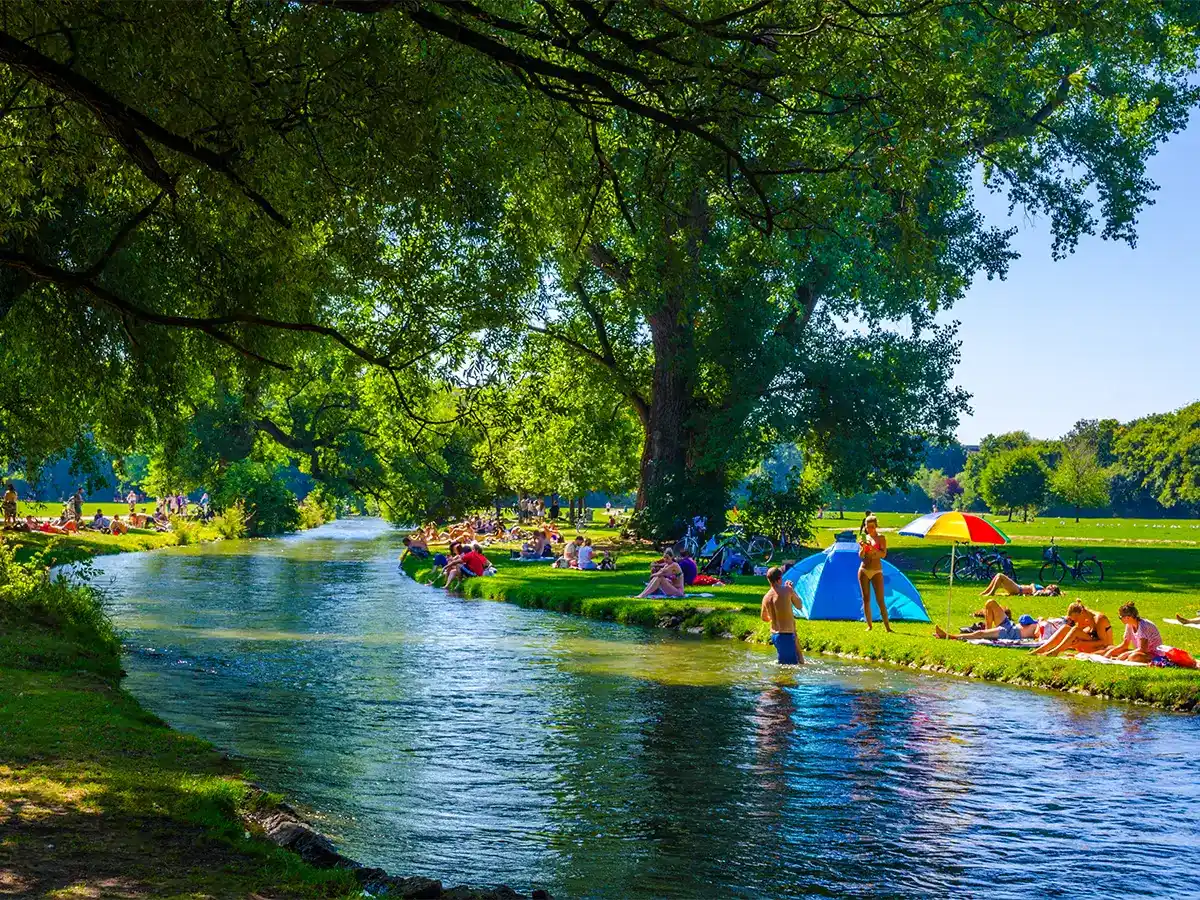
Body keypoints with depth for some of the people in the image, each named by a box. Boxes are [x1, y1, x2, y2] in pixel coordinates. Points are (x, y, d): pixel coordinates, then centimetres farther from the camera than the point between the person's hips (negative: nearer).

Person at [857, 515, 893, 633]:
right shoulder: (864, 538, 8)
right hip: (864, 571, 3)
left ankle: (887, 627, -10)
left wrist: (872, 548, -25)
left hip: (876, 571, -3)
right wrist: (863, 548, -15)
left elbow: (883, 554, -11)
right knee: (866, 599, 4)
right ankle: (869, 625, 10)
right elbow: (861, 556, 5)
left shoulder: (881, 538, 0)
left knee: (880, 600, -9)